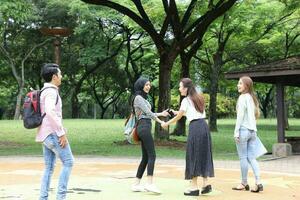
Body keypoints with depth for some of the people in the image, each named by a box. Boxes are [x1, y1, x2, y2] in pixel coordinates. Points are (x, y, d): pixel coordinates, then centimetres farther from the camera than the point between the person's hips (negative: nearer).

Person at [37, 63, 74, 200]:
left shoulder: (43, 91, 18)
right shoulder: (51, 91, -13)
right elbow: (50, 112, -26)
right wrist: (62, 133, -23)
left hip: (45, 134, 10)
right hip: (52, 133, -10)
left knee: (49, 167, 9)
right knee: (68, 162, -4)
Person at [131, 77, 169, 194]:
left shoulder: (143, 98, 23)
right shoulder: (138, 98, -6)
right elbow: (148, 113, -10)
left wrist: (161, 114, 26)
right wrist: (161, 122, -5)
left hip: (145, 128, 10)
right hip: (144, 127, -10)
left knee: (145, 157, 7)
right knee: (152, 155, -14)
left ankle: (136, 184, 8)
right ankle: (150, 184, -19)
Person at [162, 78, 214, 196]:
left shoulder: (186, 100, -3)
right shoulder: (198, 98, 17)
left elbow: (179, 117, 2)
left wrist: (166, 124, 14)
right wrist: (177, 112, 32)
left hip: (195, 127, -7)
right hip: (204, 125, 7)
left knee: (193, 155, 0)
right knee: (204, 154, 10)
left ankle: (194, 186, 3)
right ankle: (205, 183, 7)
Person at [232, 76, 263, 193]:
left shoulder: (243, 97, -10)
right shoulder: (253, 98, 13)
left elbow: (240, 116, -13)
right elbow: (256, 114, 15)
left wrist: (236, 132, -12)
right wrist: (253, 129, 18)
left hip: (243, 130, -7)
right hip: (253, 131, 7)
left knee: (243, 158, 2)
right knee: (251, 158, 6)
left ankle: (244, 183, 9)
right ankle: (258, 183, -2)